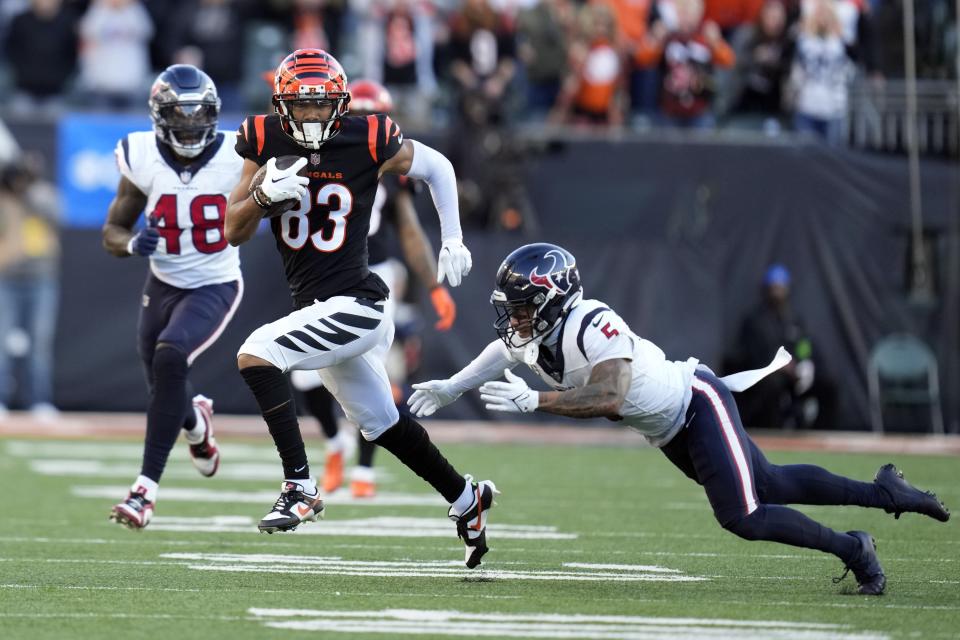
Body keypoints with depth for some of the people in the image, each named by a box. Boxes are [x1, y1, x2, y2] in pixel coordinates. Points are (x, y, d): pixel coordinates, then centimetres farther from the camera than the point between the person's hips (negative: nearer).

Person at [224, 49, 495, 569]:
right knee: (381, 424, 18)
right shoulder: (265, 141, 0)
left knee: (254, 355, -24)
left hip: (353, 306, -6)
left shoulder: (368, 141, -11)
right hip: (318, 310, 6)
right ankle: (466, 499, 37)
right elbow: (234, 233, 2)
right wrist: (265, 194, -18)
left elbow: (437, 168, 7)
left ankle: (300, 487, -22)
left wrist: (452, 241, 4)